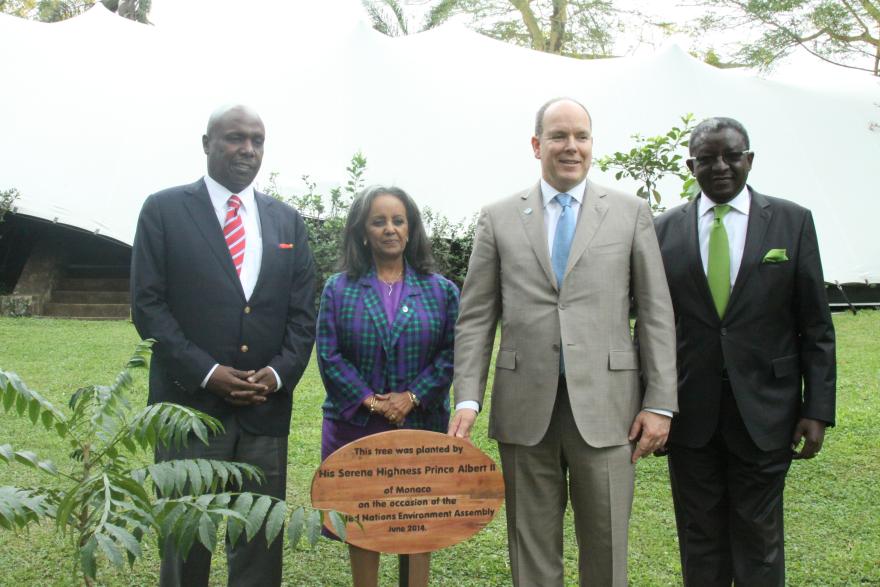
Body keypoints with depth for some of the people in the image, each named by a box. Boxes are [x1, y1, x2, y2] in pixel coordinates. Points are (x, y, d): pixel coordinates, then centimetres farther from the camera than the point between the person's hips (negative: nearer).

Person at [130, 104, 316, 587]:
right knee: (185, 543, 8)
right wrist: (206, 373, -13)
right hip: (189, 404, -3)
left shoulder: (286, 220, 12)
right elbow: (148, 304, -4)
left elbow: (302, 312, 9)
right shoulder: (164, 210, 2)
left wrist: (279, 373, -7)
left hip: (266, 408, 3)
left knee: (260, 547, 8)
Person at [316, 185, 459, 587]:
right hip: (356, 425, 0)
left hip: (421, 424, 0)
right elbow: (328, 355, -3)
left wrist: (413, 397, -12)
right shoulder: (339, 289, 2)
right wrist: (369, 401, -12)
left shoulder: (440, 290, 4)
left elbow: (451, 353, -1)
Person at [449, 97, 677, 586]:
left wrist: (659, 403, -2)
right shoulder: (498, 218, 7)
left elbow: (656, 313, 4)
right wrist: (467, 400, -4)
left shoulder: (631, 213, 6)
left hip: (604, 404, 0)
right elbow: (475, 318, 5)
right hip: (525, 404, 1)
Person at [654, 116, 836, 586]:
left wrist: (818, 408, -3)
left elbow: (816, 327, 1)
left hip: (764, 415, -1)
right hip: (689, 416, 1)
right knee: (700, 540, 11)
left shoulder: (792, 222, 1)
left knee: (759, 539, 8)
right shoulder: (664, 230, 3)